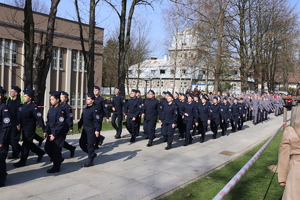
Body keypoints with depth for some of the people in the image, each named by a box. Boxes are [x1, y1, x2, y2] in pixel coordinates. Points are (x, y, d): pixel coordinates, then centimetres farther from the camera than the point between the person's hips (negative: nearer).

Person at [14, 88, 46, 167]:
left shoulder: (34, 107, -19)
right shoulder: (24, 105, 5)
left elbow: (39, 119, -22)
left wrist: (44, 130, -23)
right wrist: (19, 124, 12)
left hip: (30, 129, -8)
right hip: (24, 128, 9)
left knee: (26, 144, 0)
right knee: (28, 143, 16)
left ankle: (23, 161, 12)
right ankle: (40, 152, 32)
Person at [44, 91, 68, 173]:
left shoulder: (60, 110, -16)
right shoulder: (51, 109, 10)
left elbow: (61, 124, -19)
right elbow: (48, 121, 16)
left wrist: (54, 134, -18)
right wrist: (46, 131, 7)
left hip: (59, 134, -8)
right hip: (51, 133, 8)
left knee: (56, 150, 0)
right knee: (47, 148, 10)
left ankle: (56, 167, 15)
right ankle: (59, 159, 30)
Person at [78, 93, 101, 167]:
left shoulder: (94, 109, -15)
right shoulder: (85, 109, 10)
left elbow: (97, 121, -18)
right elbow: (82, 119, 18)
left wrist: (97, 130, -21)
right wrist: (79, 126, 17)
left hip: (91, 130, -9)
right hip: (85, 130, 9)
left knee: (90, 145, -1)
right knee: (81, 143, 12)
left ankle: (90, 161, 12)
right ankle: (92, 154, 31)